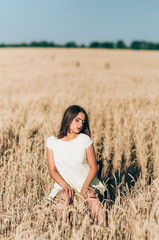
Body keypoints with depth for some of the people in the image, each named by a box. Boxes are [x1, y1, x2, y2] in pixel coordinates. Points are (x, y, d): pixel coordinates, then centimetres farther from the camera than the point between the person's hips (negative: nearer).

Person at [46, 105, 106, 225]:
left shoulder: (85, 140, -2)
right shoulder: (52, 141, 1)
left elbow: (94, 167, -1)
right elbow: (52, 170, -1)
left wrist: (85, 187, -18)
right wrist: (65, 185, -19)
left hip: (87, 184, 0)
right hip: (64, 184, 0)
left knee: (93, 198, -31)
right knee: (65, 197, -33)